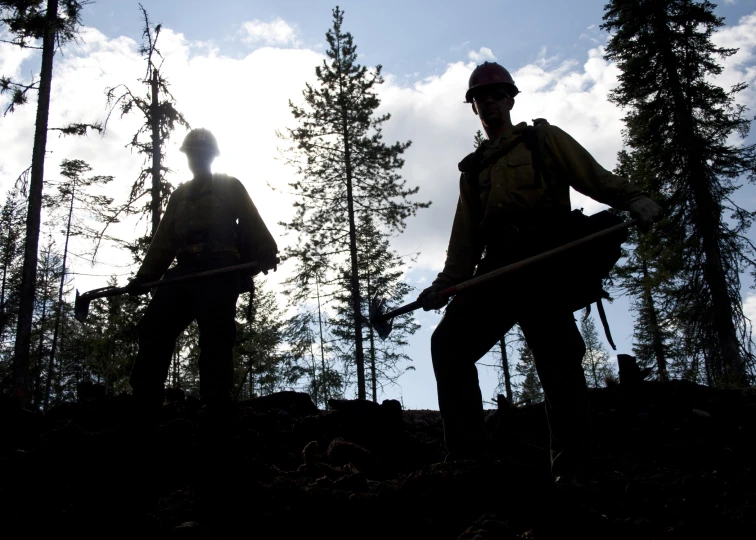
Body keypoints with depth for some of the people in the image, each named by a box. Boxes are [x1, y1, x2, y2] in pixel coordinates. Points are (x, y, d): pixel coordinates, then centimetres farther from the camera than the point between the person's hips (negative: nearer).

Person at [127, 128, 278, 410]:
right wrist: (144, 276, 10)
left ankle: (215, 407, -17)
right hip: (185, 271, 6)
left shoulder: (229, 187, 12)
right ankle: (142, 404, -8)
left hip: (219, 272, -5)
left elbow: (252, 223, -3)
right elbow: (163, 240, 22)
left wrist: (266, 253, -22)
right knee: (153, 329, -7)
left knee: (215, 339, -15)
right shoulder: (179, 195, 28)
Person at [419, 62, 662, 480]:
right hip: (497, 269, 5)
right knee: (449, 342, -11)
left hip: (543, 261, -5)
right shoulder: (473, 169, 29)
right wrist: (445, 284, 12)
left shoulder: (543, 139, 18)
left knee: (558, 359, -13)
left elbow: (593, 176, 5)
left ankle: (570, 469, -6)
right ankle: (467, 456, -9)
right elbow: (465, 236, 24)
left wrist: (633, 199, -14)